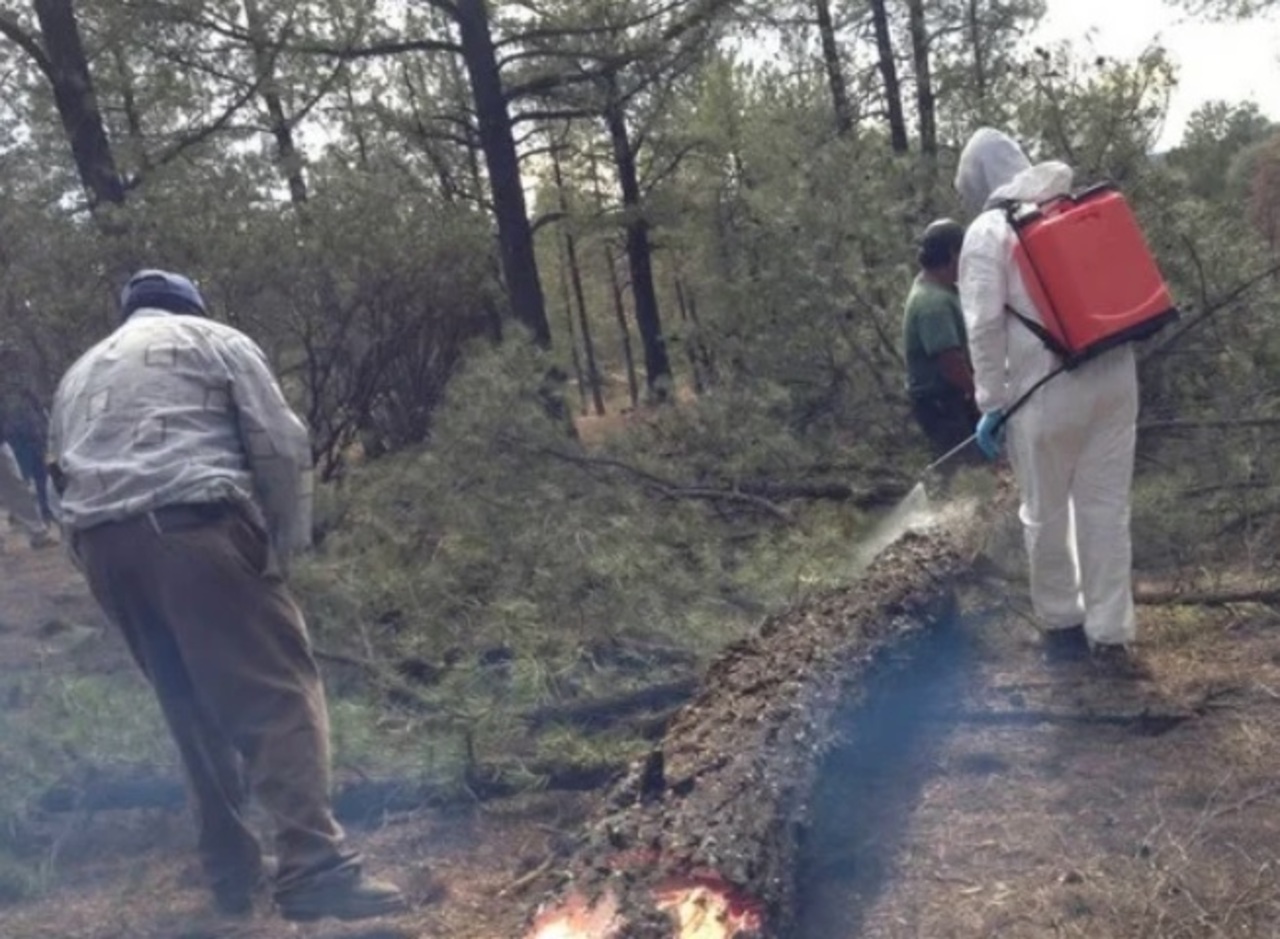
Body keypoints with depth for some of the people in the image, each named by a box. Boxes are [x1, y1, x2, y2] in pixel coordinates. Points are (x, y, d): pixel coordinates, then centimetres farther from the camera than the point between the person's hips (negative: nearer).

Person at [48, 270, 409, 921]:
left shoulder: (77, 375, 31)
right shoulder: (214, 340, 16)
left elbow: (63, 475, 22)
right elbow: (281, 446, 3)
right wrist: (284, 543, 7)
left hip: (100, 543, 6)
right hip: (193, 526, -6)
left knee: (195, 714, 15)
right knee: (279, 691, -8)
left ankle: (231, 873, 19)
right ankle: (314, 868, -20)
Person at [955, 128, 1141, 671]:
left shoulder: (988, 231, -4)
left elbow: (984, 325, -11)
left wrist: (990, 402, -5)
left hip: (1046, 390, -5)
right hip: (1114, 376, 5)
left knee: (1046, 513, 11)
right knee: (1107, 506, 9)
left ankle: (1062, 624, 25)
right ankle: (1110, 633, 13)